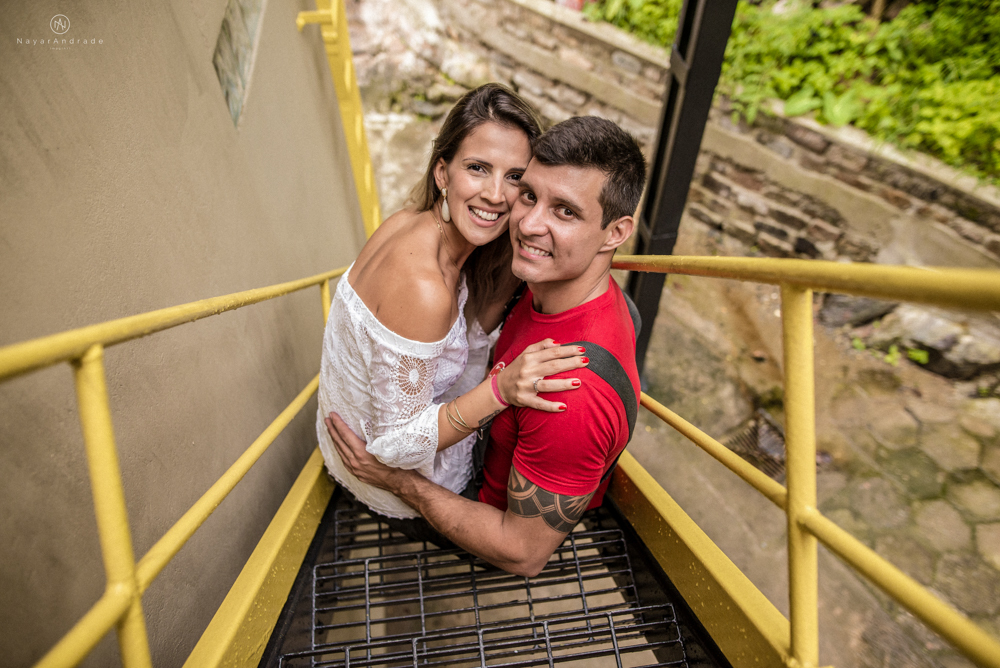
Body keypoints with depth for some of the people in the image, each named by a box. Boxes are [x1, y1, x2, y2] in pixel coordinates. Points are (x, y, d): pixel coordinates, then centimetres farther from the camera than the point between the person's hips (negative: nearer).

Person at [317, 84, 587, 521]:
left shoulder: (417, 223, -13)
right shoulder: (421, 288, -38)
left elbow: (467, 338, -2)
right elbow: (395, 445, -29)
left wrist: (515, 264, -13)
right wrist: (501, 390, -39)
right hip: (391, 475, -6)